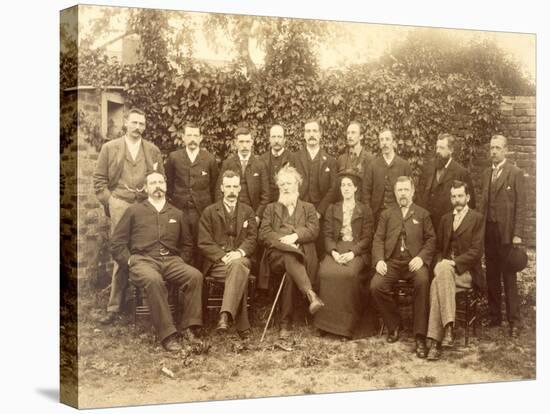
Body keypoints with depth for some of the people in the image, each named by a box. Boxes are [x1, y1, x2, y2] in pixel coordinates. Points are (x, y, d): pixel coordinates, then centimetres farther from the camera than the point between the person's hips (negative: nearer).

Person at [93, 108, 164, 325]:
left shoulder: (153, 150, 15)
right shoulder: (110, 148, 10)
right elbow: (99, 179, 8)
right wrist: (109, 202, 0)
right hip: (120, 206, -2)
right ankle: (114, 307, -3)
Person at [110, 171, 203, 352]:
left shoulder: (176, 214, 23)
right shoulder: (134, 211, 15)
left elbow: (187, 243, 26)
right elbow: (117, 243, 11)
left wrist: (182, 260, 8)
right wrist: (130, 260, -2)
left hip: (171, 261, 3)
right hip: (143, 260, -3)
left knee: (195, 276, -28)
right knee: (153, 280, -38)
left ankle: (186, 326, -19)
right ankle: (167, 335, -35)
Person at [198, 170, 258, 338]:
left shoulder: (247, 211, 19)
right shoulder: (209, 212, 12)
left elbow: (252, 238, 8)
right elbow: (204, 242, 2)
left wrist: (240, 252, -15)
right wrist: (223, 256, -15)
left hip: (241, 259, 1)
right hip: (216, 262, -1)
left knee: (238, 265, -38)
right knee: (240, 274, -35)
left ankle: (225, 315, -51)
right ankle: (242, 327, -39)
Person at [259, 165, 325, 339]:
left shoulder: (308, 208, 24)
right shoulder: (271, 208, 25)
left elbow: (314, 230, 5)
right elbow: (263, 234, 7)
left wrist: (295, 236, -13)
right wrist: (283, 240, -11)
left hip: (302, 255, 0)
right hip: (276, 256, 0)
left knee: (291, 273, -35)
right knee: (290, 257, -38)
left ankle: (286, 324, -35)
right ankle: (311, 295, -57)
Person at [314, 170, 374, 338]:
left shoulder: (365, 211, 12)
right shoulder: (332, 209, 19)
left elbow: (367, 238, 3)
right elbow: (328, 235, 10)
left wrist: (352, 253, -14)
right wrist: (333, 251, -10)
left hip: (357, 252, -2)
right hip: (336, 249, 2)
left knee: (349, 273, -35)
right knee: (326, 272, -31)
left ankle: (348, 323, -25)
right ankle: (328, 322, -24)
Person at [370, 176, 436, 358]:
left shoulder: (423, 214, 17)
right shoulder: (386, 214, 21)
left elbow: (431, 239, 8)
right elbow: (378, 239, 12)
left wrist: (421, 257, -11)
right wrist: (379, 260, -6)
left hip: (414, 262, -2)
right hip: (392, 261, 2)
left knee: (423, 281, -35)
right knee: (376, 285, -27)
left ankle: (420, 337, -27)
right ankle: (394, 325, -1)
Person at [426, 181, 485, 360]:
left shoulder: (477, 219, 2)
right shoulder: (445, 219, 21)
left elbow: (476, 251, -7)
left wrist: (453, 262, -18)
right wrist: (439, 263, -2)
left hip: (467, 272, -4)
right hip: (445, 267, 4)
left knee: (437, 284, -34)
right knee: (436, 284, -31)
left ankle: (435, 341, -37)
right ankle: (435, 342, -37)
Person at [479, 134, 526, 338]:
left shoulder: (515, 173, -4)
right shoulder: (486, 174, 13)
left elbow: (520, 206, -8)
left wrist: (517, 234, -13)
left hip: (506, 232, -5)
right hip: (488, 231, 5)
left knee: (509, 277, -3)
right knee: (492, 276, 9)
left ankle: (513, 322, 3)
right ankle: (494, 317, 17)